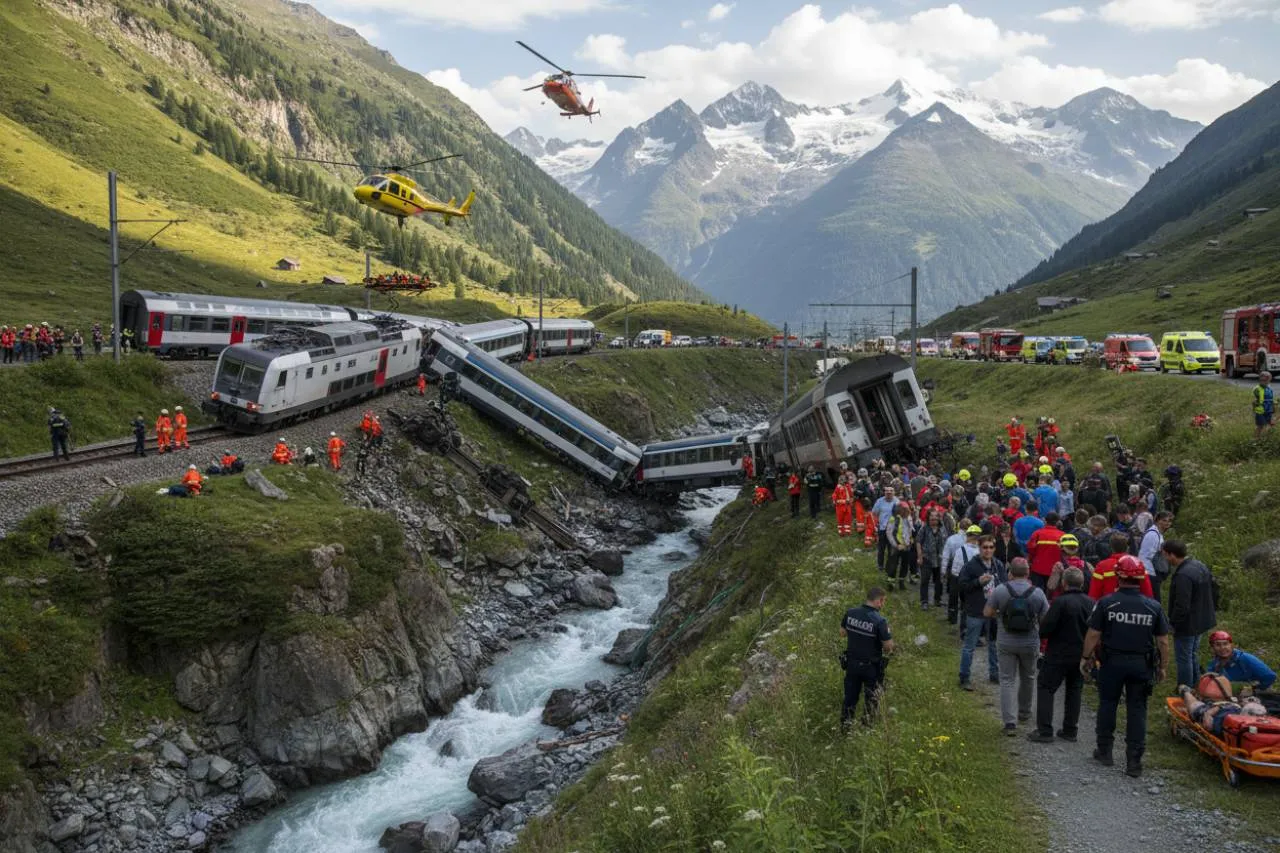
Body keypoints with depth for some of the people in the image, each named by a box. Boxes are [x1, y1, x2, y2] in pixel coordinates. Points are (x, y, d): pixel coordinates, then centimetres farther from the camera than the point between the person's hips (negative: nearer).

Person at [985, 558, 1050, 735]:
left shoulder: (1000, 590, -12)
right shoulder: (1037, 593, -10)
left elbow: (987, 613, -6)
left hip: (1006, 644, -1)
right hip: (1030, 644, 1)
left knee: (1008, 681, 4)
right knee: (1027, 678, 23)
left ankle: (1010, 722, -5)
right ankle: (1024, 712, 40)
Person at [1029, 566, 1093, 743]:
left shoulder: (1060, 602, -19)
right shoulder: (1091, 603, -1)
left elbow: (1045, 629, -20)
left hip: (1058, 655, -6)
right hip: (1081, 654, 6)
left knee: (1045, 689, 4)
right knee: (1074, 691, 17)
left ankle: (1044, 731, -1)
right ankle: (1070, 730, 21)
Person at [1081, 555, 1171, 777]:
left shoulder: (1106, 603, -10)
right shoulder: (1154, 607, -4)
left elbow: (1093, 634, -6)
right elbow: (1163, 641, -1)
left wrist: (1086, 657, 6)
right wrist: (1162, 667, 11)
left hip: (1112, 662, -1)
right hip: (1142, 665, 1)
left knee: (1107, 704, 15)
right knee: (1137, 711, 7)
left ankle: (1104, 752, 25)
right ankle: (1134, 761, 7)